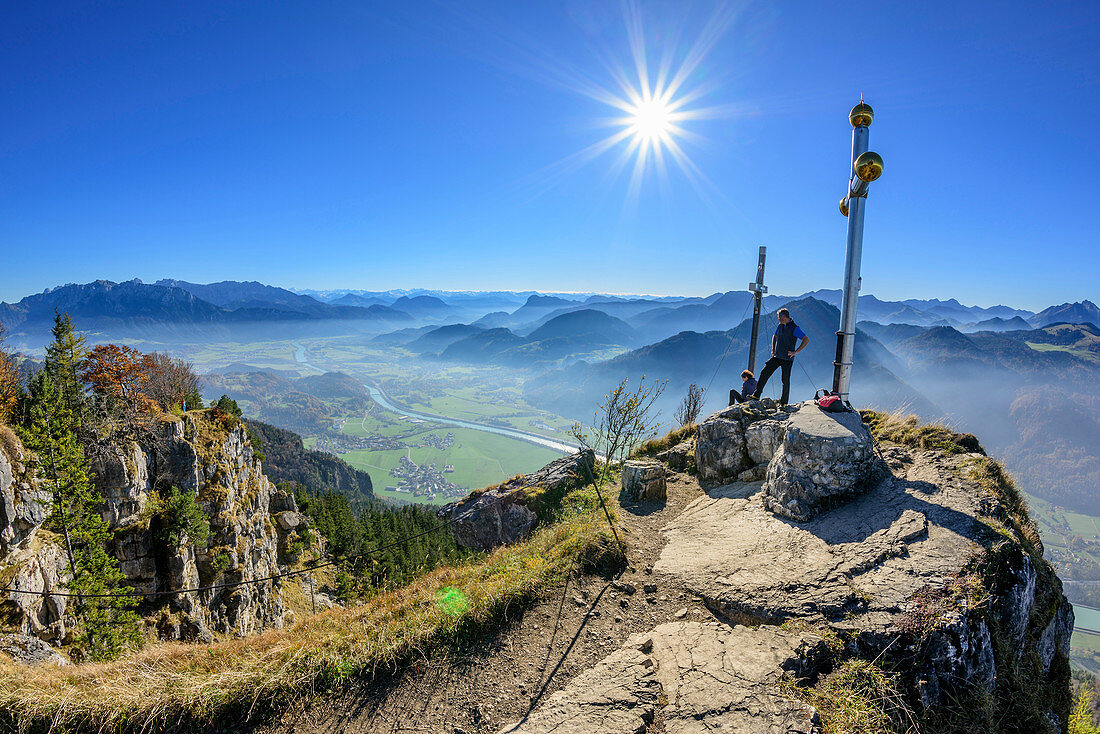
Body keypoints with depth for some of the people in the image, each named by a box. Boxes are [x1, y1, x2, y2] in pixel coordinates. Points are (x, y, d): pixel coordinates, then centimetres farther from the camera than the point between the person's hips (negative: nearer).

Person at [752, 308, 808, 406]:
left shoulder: (794, 328, -11)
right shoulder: (780, 326, 11)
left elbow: (806, 340, -17)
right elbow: (774, 336, 29)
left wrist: (795, 352, -18)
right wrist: (773, 350, 17)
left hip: (787, 359, -6)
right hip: (776, 357, 6)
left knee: (785, 381, 1)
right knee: (764, 373, -4)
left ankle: (784, 402, 13)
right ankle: (756, 395, -1)